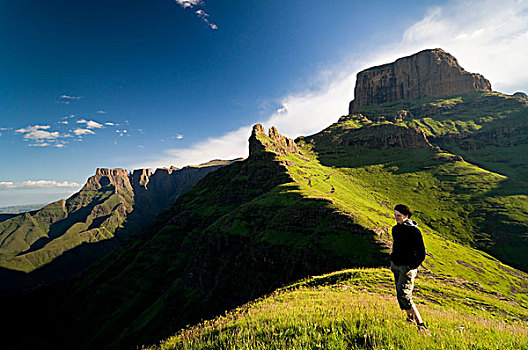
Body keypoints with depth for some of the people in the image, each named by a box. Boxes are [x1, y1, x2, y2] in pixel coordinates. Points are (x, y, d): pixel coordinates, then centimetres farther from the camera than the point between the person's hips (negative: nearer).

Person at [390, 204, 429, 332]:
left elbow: (422, 254, -11)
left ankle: (421, 325, -1)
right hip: (395, 265, 7)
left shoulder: (414, 231, -14)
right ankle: (410, 317, 34)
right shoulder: (395, 229, 6)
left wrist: (412, 267, -14)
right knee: (399, 294, 13)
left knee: (404, 295, -12)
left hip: (407, 267, -7)